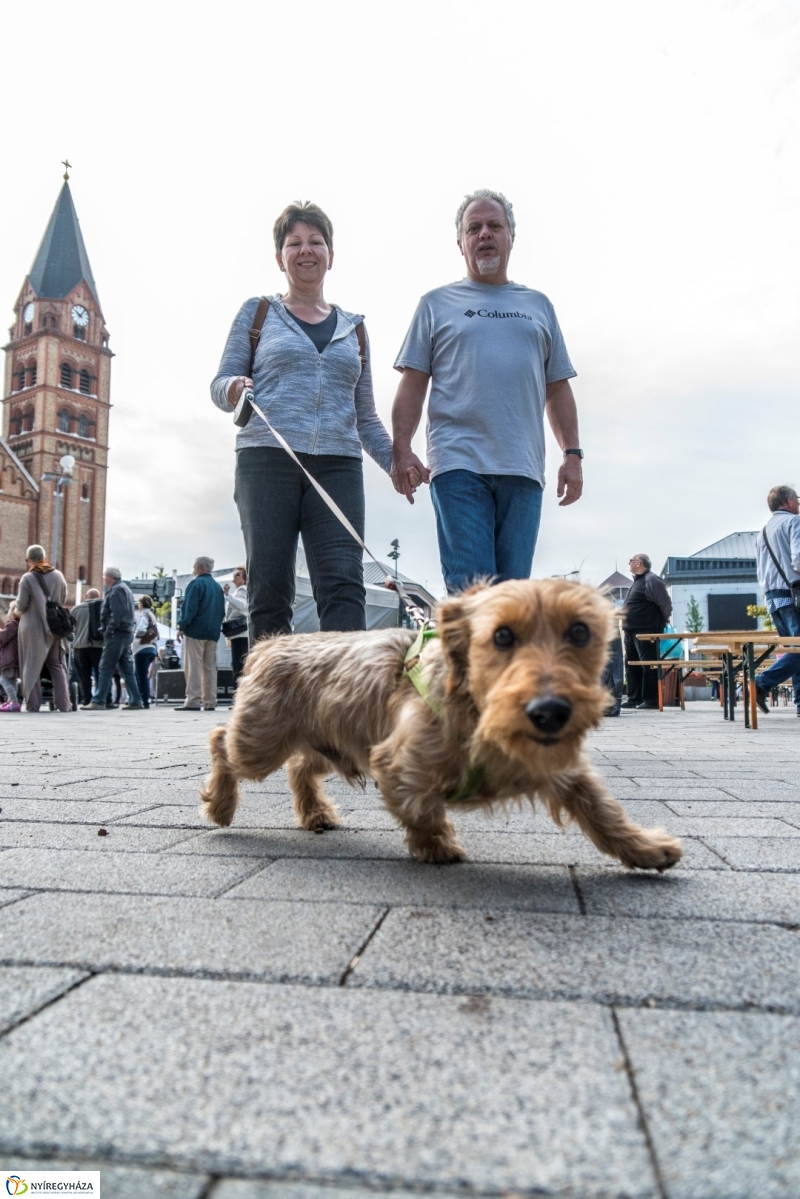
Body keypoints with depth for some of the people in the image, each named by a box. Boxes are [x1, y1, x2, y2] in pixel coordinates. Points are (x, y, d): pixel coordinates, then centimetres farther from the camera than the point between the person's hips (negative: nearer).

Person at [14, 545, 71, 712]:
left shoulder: (27, 578, -11)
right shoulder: (58, 575, 1)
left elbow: (21, 606, -9)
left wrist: (20, 611, 13)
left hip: (33, 628, -4)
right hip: (54, 626, 4)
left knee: (32, 665, 4)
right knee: (56, 665, 10)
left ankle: (33, 704, 2)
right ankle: (63, 703, 5)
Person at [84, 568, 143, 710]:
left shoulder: (116, 590, -9)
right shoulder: (124, 588, 21)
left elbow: (117, 613, -21)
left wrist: (108, 629, -16)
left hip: (116, 633, -10)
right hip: (126, 632, 10)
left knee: (105, 668, -7)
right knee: (126, 668, 9)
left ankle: (98, 701, -6)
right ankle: (135, 701, 8)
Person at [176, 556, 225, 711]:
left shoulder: (196, 583, -7)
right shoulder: (217, 586, 15)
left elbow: (189, 607, -14)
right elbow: (222, 610, 18)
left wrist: (182, 626, -10)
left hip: (195, 630, -7)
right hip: (213, 633, 7)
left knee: (193, 667, -6)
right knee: (210, 667, 7)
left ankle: (193, 701, -11)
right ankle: (210, 702, 6)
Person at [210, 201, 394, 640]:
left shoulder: (353, 327, 23)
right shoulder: (257, 313, 16)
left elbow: (365, 416, 21)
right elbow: (220, 384, 12)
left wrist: (397, 462, 6)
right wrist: (234, 389, -13)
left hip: (338, 466, 2)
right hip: (267, 460, -1)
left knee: (344, 586, -13)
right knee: (269, 590, -3)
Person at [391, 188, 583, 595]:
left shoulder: (538, 305, 22)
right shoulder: (437, 303, 15)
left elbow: (557, 389, 19)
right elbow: (412, 385, 8)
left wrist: (572, 454, 9)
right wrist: (401, 451, -5)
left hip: (523, 469, 3)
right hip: (458, 465, -2)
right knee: (470, 590, -10)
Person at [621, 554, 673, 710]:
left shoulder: (651, 580, -11)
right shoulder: (638, 581, 19)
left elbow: (666, 604, -16)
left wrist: (661, 624, -5)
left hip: (646, 632, -10)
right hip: (632, 632, 10)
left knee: (648, 666, -6)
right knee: (632, 666, 11)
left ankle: (651, 700, -2)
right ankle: (634, 698, 16)